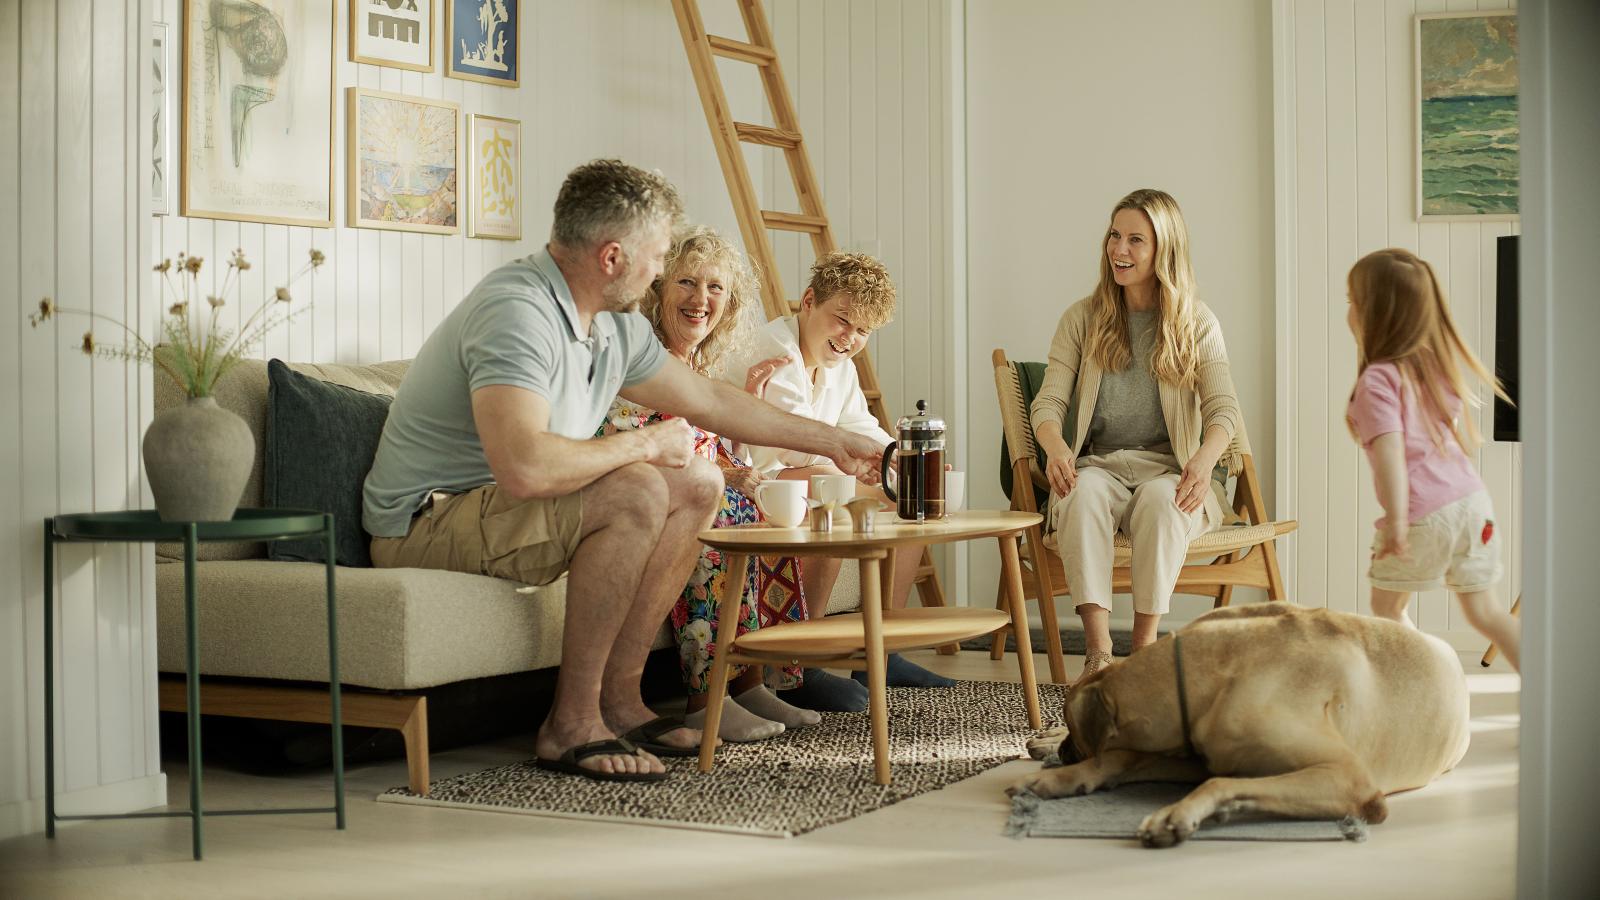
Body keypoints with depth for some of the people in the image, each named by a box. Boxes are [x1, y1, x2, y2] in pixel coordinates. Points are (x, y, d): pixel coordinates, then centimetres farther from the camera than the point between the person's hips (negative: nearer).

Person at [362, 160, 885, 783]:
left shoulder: (615, 326, 4)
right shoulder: (516, 312, -26)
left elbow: (711, 401, 19)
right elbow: (524, 466, -40)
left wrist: (830, 442, 23)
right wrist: (645, 443, -24)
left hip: (502, 509, 10)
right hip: (425, 523, -10)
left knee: (698, 485, 3)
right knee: (638, 491, -29)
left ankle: (618, 696, 3)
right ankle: (570, 724, -19)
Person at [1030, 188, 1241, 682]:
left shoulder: (1198, 323, 6)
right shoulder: (1083, 318, 9)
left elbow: (1223, 408, -4)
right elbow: (1048, 401, 2)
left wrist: (1205, 458, -27)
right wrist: (1054, 446, -23)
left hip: (1167, 469, -1)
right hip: (1099, 464, 1)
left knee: (1160, 499, -37)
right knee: (1082, 490, -35)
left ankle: (1144, 649, -32)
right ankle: (1098, 650, -41)